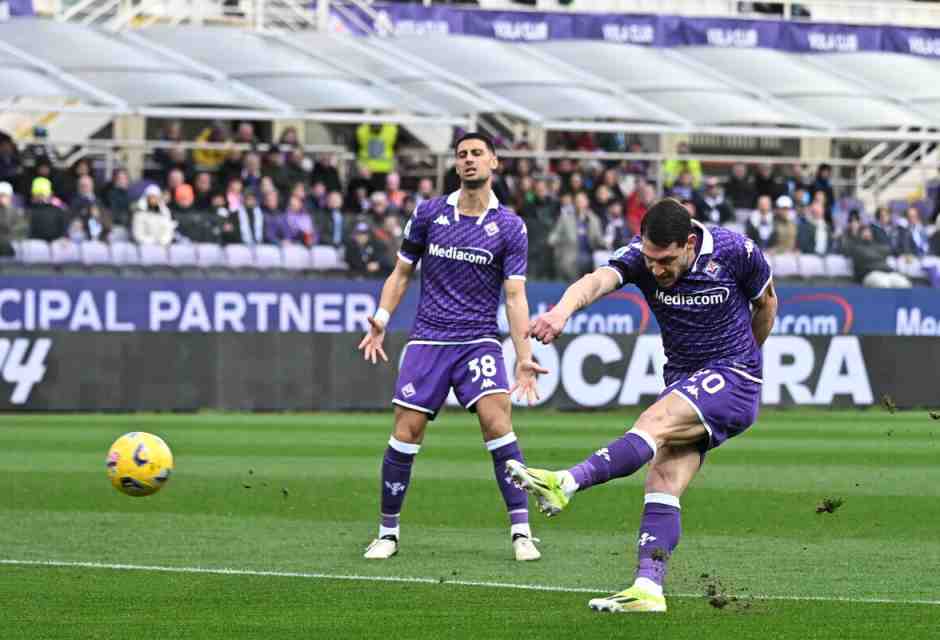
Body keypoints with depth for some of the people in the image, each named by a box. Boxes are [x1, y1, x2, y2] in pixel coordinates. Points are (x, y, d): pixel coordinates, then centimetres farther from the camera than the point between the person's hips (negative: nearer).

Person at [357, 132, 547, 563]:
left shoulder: (509, 227, -1)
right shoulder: (429, 214, 4)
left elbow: (515, 296, -3)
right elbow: (402, 272, 13)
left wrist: (523, 357, -13)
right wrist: (381, 321, -1)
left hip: (478, 341, -1)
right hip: (427, 340, 2)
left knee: (497, 420, -20)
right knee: (406, 431, -5)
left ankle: (521, 532, -15)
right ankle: (388, 532, 9)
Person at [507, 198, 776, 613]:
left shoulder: (736, 252, -15)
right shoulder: (640, 256, -12)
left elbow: (766, 302, 6)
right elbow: (597, 281, -33)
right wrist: (562, 310, -55)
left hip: (732, 379, -5)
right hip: (682, 378, 5)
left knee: (654, 422, -29)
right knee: (663, 482, -10)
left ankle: (565, 485, -43)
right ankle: (648, 589, -15)